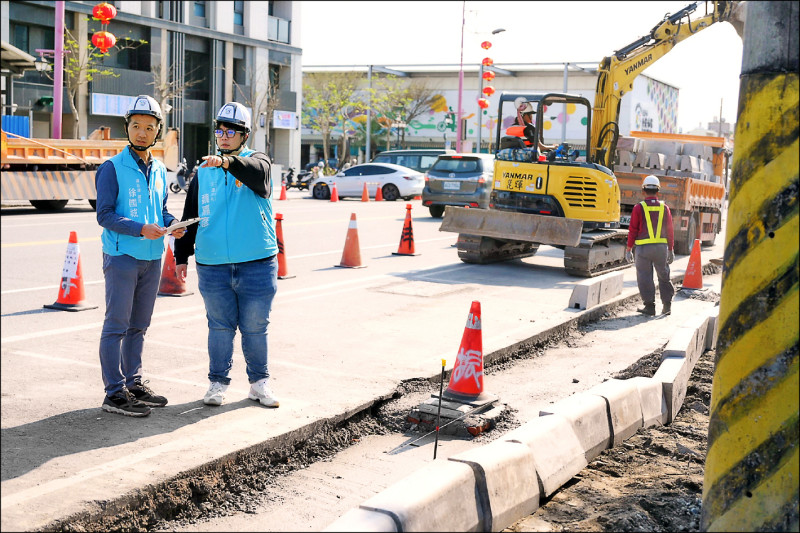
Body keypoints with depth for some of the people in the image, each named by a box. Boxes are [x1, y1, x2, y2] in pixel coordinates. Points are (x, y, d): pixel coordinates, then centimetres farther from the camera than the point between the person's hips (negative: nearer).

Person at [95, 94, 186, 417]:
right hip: (122, 255, -6)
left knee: (139, 326, 13)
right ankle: (114, 394, 1)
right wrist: (140, 229, -24)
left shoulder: (159, 169, 12)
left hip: (152, 258, 6)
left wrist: (173, 225, -2)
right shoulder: (112, 168, -7)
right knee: (117, 325, -3)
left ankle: (133, 383, 23)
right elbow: (104, 215, -12)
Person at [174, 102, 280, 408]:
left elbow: (255, 171, -25)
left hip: (257, 264, -2)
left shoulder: (257, 161, 2)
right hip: (212, 265, 2)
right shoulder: (204, 171, 12)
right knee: (220, 326, 8)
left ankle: (259, 382, 22)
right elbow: (190, 216, 16)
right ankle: (218, 382, 21)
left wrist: (226, 161, -44)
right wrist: (181, 256, 12)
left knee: (255, 327, 7)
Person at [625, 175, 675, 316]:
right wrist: (671, 250, 15)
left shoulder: (639, 208, -4)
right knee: (664, 276, 14)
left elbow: (632, 230, -4)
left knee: (645, 277, 3)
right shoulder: (664, 208, 5)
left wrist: (628, 249, 3)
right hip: (662, 247, 3)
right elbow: (669, 231, 8)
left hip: (643, 248, -3)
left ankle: (650, 306, 3)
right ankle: (667, 304, 15)